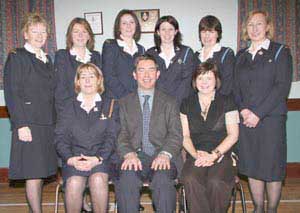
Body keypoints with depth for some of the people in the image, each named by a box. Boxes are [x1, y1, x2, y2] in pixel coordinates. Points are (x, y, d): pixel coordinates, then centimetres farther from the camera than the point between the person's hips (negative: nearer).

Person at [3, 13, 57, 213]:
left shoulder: (47, 59, 19)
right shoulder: (16, 57, -1)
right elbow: (11, 93, -8)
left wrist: (55, 121, 13)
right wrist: (21, 125, -15)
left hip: (48, 124, 6)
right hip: (29, 124, -6)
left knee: (41, 172, 9)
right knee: (33, 173, -4)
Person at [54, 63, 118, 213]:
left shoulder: (109, 105, 13)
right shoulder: (69, 106, 15)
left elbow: (111, 137, 3)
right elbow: (60, 137, 7)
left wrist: (98, 158, -13)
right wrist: (70, 159, -11)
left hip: (101, 158, 0)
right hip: (74, 159, 1)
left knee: (98, 180, -31)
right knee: (74, 182, -28)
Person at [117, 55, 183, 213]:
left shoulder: (169, 103, 15)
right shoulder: (125, 103, 17)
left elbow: (176, 135, 6)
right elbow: (122, 134, 7)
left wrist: (165, 154, -15)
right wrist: (129, 154, -14)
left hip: (162, 157, 0)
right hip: (135, 156, 1)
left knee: (163, 179, -32)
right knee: (127, 177, -31)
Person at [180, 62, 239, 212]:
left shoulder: (227, 102, 9)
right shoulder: (187, 104, 15)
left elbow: (233, 135, 2)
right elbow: (185, 136, 9)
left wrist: (214, 154, -11)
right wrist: (196, 154, -9)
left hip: (221, 155, -1)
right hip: (196, 156, 2)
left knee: (215, 182, -32)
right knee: (190, 180, -31)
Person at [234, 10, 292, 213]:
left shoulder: (281, 52, 3)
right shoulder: (241, 56, 16)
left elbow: (282, 87, -7)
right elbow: (236, 87, 13)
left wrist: (258, 113, -13)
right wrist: (243, 109, -6)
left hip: (271, 118, -4)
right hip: (246, 119, 4)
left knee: (272, 167, 0)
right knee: (251, 166, 8)